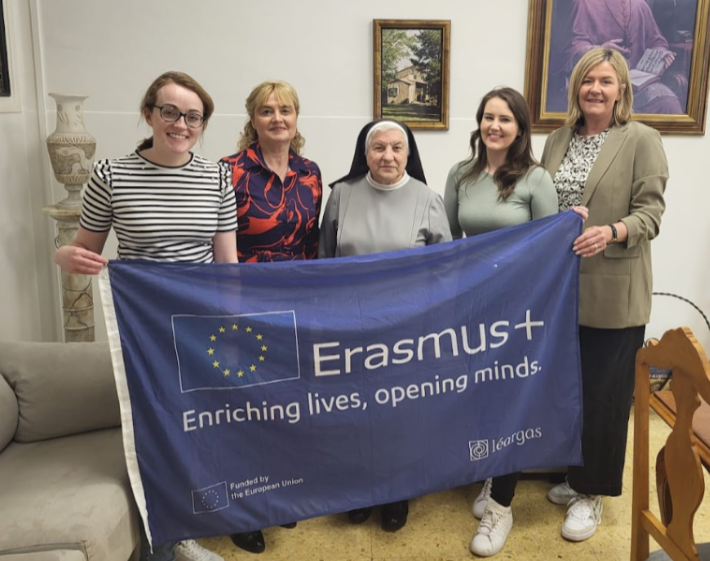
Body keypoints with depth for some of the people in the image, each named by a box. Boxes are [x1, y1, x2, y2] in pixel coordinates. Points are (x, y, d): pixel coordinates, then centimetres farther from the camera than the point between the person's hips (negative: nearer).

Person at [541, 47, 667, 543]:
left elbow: (651, 213, -11)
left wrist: (611, 232, -29)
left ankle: (592, 492, 22)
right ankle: (576, 475, 36)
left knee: (603, 393, 4)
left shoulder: (642, 140, -6)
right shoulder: (558, 140, 11)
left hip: (612, 292, -5)